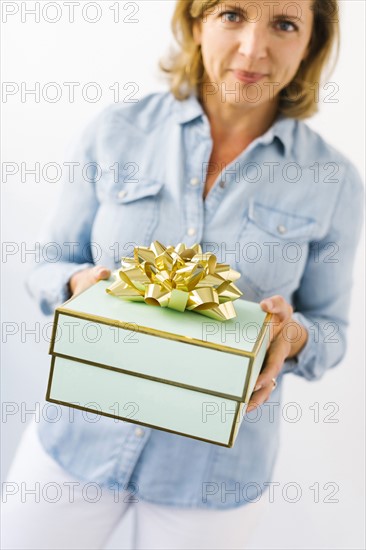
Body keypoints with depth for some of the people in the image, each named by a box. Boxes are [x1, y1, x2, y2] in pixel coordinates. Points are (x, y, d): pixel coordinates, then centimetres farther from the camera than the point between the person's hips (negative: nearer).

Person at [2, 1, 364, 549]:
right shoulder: (117, 130, -7)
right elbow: (49, 265, 2)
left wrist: (292, 334, -20)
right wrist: (83, 283, -20)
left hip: (217, 461, 0)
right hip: (80, 434, 1)